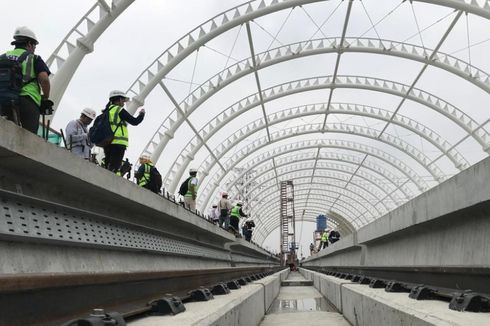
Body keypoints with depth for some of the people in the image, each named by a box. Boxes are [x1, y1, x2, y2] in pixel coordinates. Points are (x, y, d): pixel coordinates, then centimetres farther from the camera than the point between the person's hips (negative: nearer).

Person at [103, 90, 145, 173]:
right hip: (118, 143, -8)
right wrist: (141, 114, 12)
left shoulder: (107, 111, 19)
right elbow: (134, 121, -6)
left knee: (108, 169, 7)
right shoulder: (119, 110, -4)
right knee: (114, 169, -14)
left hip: (107, 143, 8)